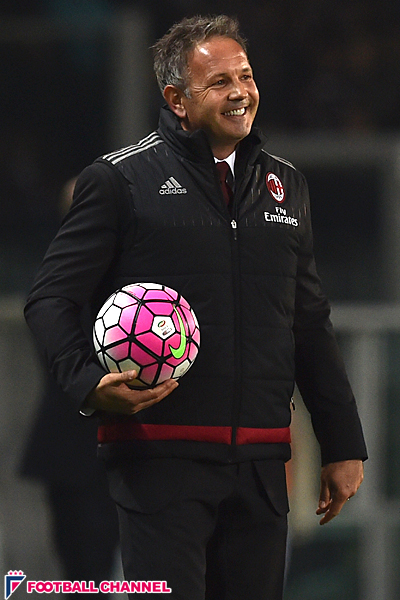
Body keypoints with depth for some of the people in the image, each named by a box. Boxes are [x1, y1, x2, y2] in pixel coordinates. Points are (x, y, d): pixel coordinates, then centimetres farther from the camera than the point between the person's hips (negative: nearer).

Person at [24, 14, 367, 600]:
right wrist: (90, 383, -18)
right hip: (162, 460, -5)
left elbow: (310, 324, 22)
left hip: (261, 464, 5)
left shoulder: (284, 184, 17)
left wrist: (343, 445, 19)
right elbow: (51, 299, 0)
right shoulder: (121, 180, 0)